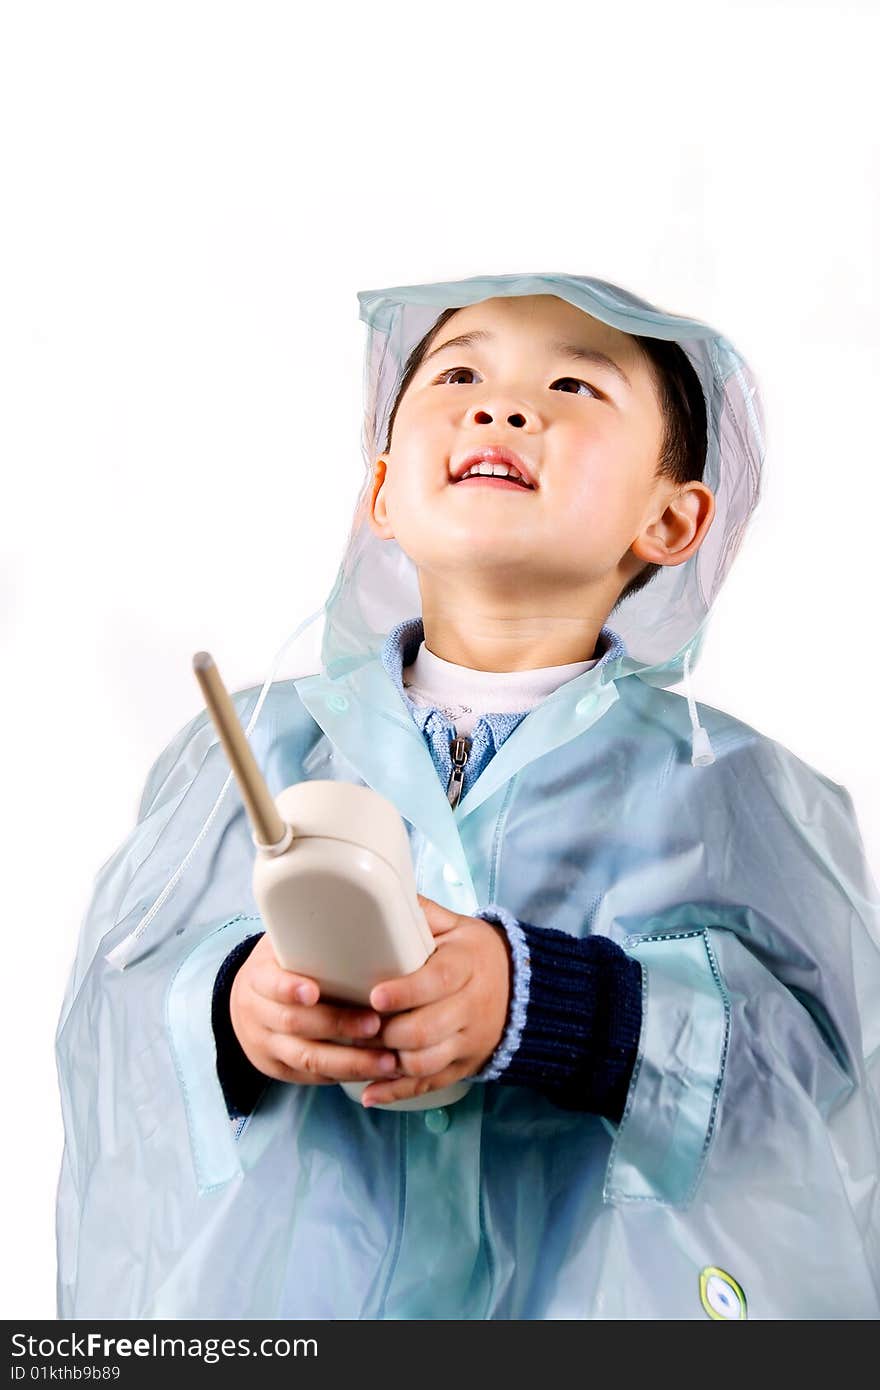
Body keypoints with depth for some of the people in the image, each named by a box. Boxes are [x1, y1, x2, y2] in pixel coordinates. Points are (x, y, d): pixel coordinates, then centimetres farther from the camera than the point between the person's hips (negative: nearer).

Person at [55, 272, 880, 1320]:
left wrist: (546, 1005, -29)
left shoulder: (738, 793, -4)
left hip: (590, 1289, 0)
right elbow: (106, 1014, -4)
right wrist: (226, 1009, -25)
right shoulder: (249, 746, 0)